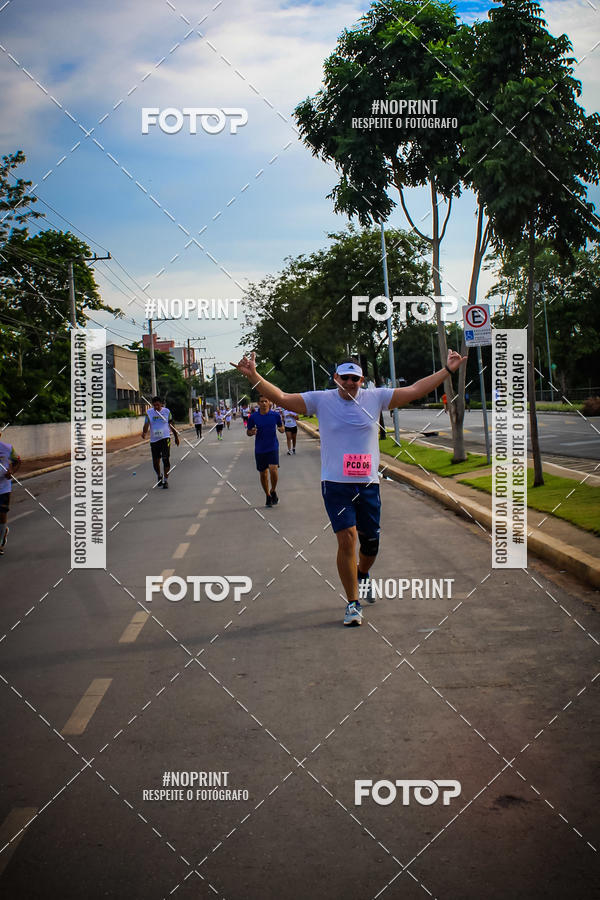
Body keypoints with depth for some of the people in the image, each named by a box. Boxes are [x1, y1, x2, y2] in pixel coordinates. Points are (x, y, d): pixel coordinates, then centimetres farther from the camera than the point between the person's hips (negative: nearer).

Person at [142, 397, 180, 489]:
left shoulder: (167, 411, 0)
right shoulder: (149, 412, 0)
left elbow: (171, 425, 10)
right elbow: (146, 425, -6)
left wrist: (176, 437, 15)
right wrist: (144, 433, -27)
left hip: (165, 438, -2)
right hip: (154, 440, 2)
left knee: (166, 459, -13)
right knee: (155, 461, 5)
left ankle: (166, 480, -4)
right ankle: (159, 477, 33)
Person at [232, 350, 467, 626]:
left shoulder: (375, 398, 4)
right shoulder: (320, 400, -1)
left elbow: (415, 390, 6)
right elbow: (281, 398, -5)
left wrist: (448, 370, 4)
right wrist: (253, 376, -16)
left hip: (368, 484, 3)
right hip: (335, 484, -2)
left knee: (370, 542, 9)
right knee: (347, 539, -12)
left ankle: (362, 576, 44)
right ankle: (353, 603, 0)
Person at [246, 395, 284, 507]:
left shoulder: (275, 415, -2)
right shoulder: (253, 417, 0)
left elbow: (281, 428, 10)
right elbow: (248, 432, 9)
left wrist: (281, 429, -14)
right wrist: (252, 432, -15)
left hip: (273, 447, -2)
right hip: (259, 449, 2)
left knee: (273, 469, -20)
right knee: (263, 474, 7)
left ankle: (273, 491, 5)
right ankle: (268, 496, 24)